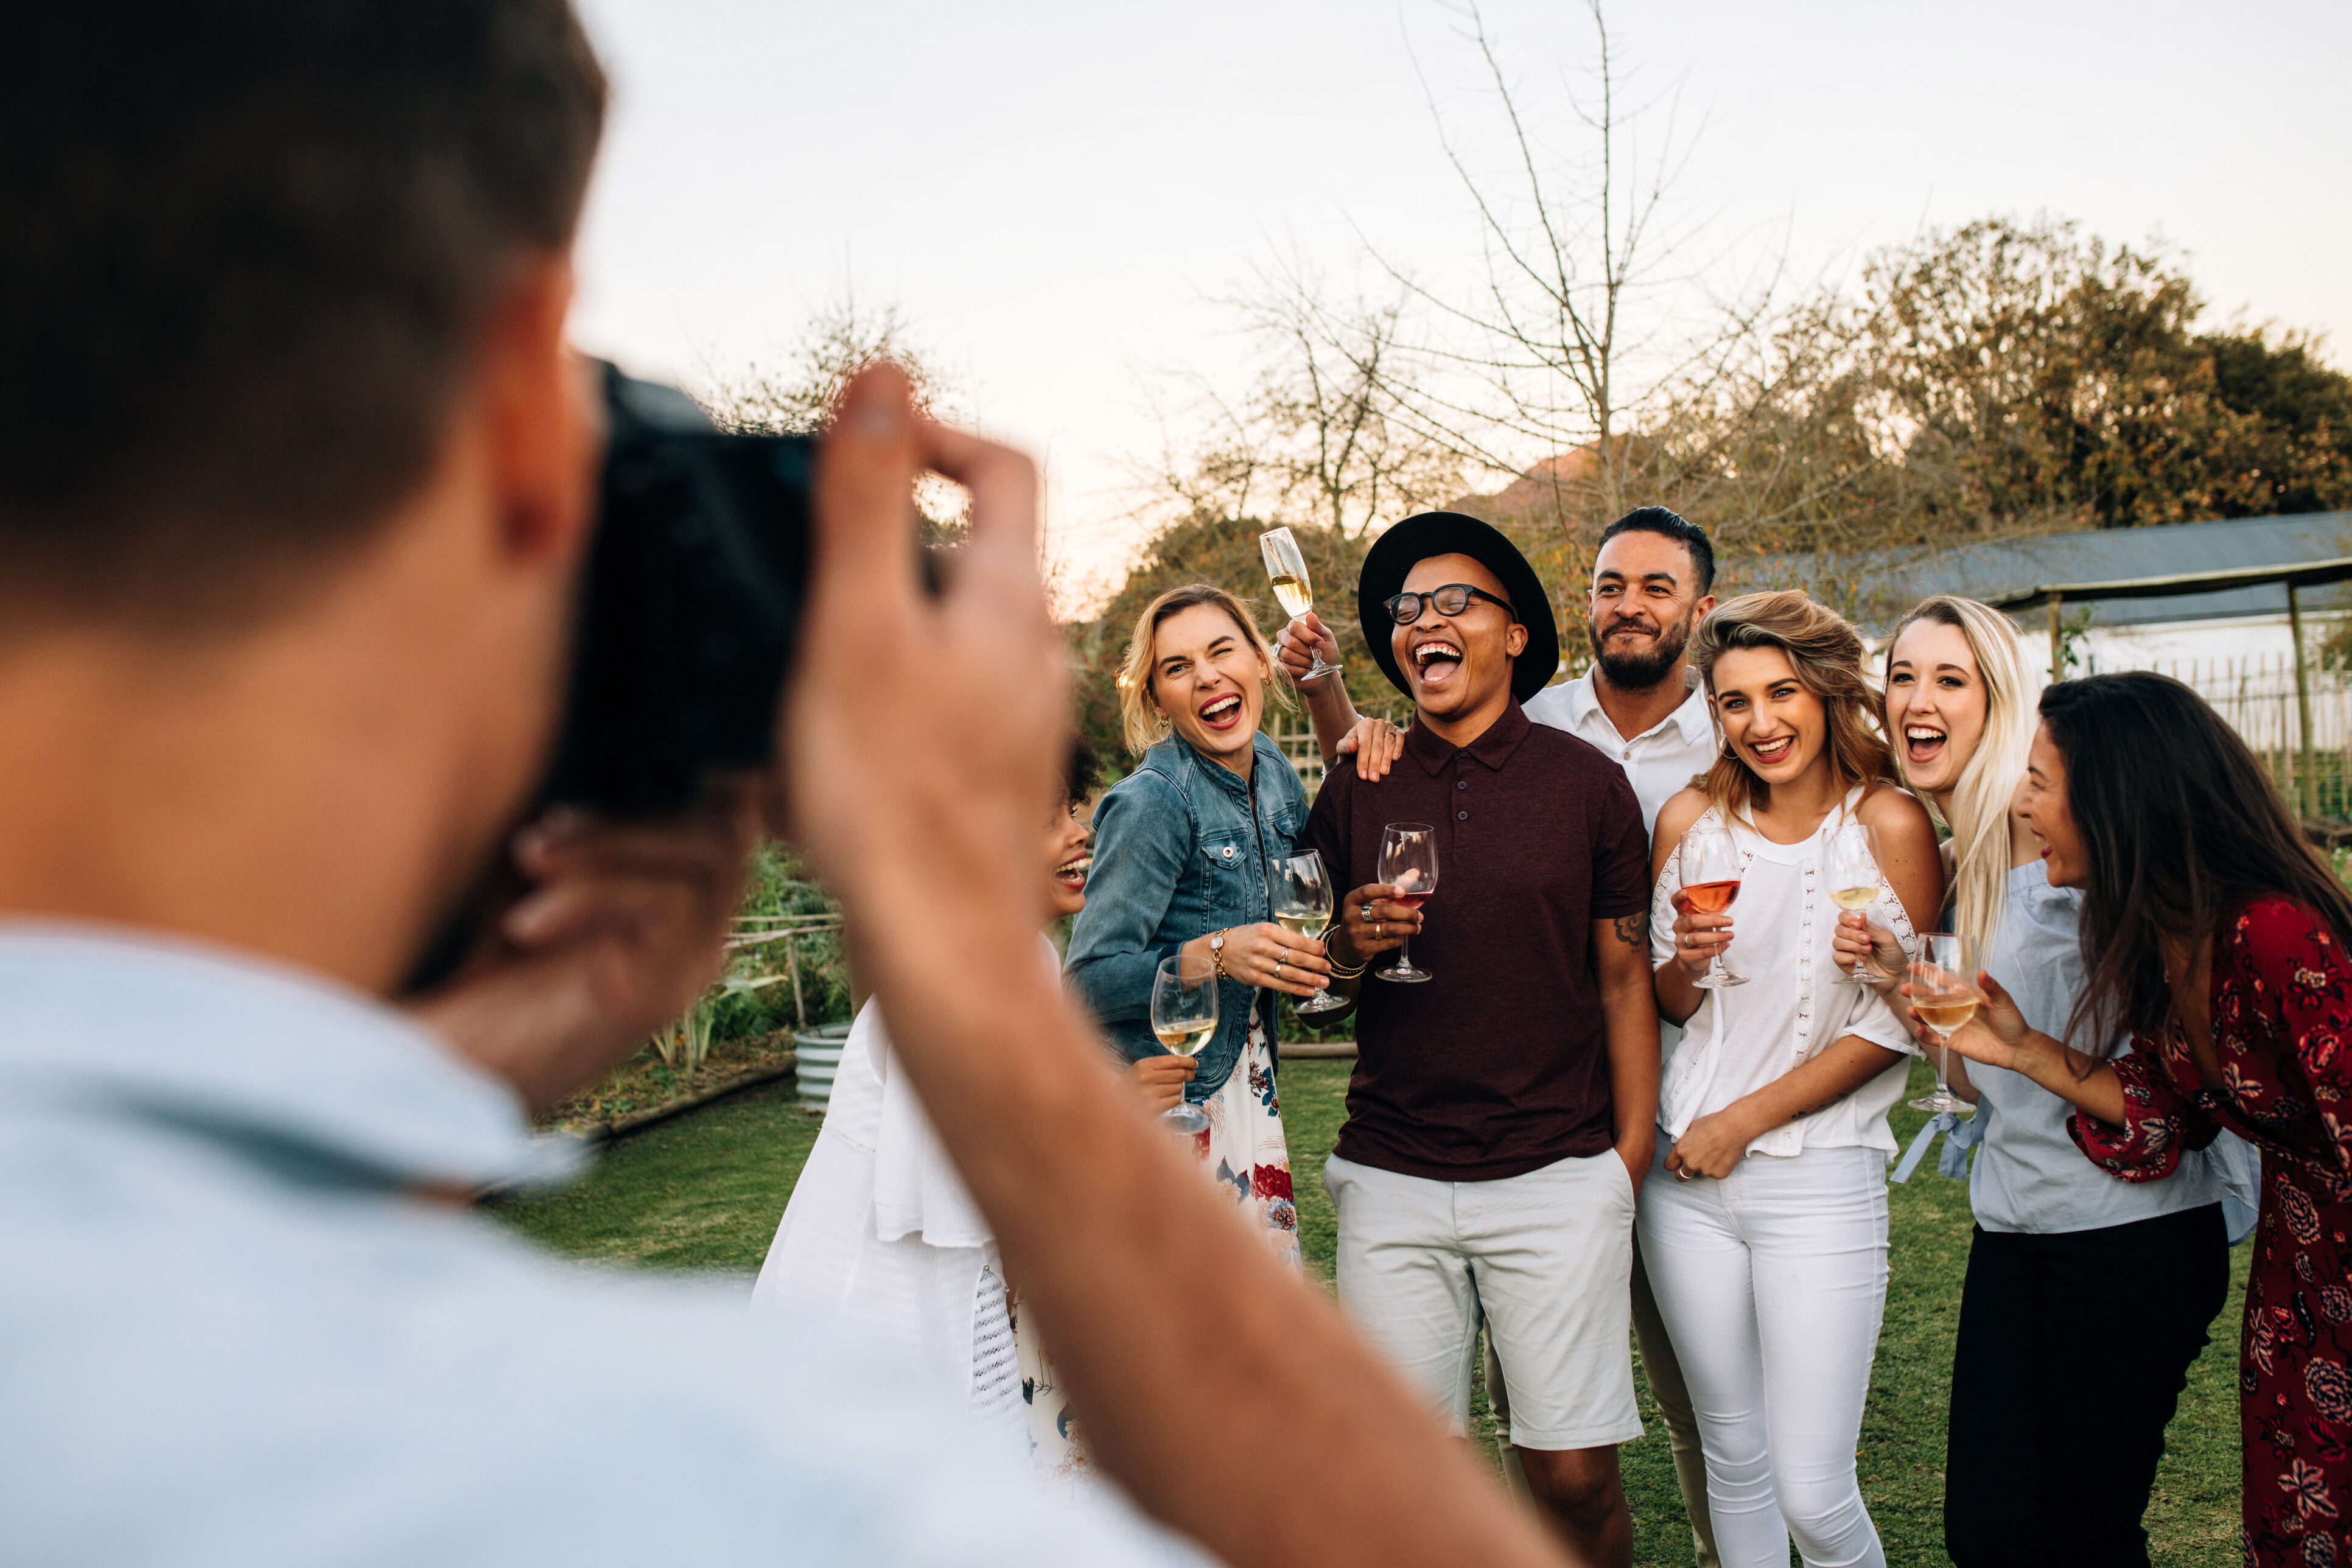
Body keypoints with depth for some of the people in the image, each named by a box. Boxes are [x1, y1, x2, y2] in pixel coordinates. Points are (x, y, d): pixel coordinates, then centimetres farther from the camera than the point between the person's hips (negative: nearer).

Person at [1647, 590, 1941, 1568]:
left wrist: (1742, 1120, -8)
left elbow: (1894, 1026, -7)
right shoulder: (1691, 820, 3)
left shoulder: (1889, 823, -7)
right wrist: (1687, 961, -12)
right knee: (1734, 1460, 15)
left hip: (1820, 1179, -3)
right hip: (1688, 1174, 4)